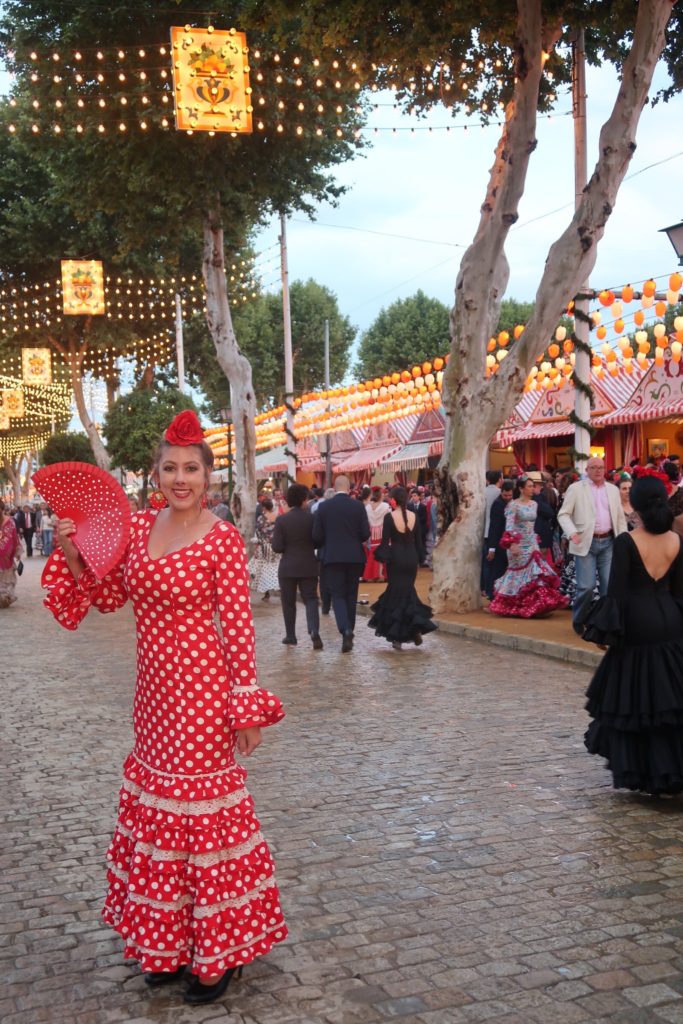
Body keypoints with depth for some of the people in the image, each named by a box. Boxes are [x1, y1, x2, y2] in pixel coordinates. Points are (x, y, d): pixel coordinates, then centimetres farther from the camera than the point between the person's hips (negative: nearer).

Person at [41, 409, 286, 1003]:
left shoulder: (222, 540, -12)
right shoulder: (139, 528, 5)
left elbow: (238, 624, -13)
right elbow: (105, 596, 11)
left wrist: (247, 706, -14)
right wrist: (71, 554, -4)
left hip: (201, 690, -6)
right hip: (154, 688, 7)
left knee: (201, 808, 2)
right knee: (159, 806, 15)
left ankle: (219, 951, 20)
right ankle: (173, 942, 33)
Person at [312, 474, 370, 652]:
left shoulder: (324, 507, -4)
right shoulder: (358, 506, -3)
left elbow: (317, 536, -2)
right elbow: (366, 534, -4)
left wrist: (322, 546, 19)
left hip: (332, 557, -1)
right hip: (354, 556, 1)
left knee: (337, 595, 2)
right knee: (351, 595, 14)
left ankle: (345, 630, -19)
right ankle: (349, 630, 20)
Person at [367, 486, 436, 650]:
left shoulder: (389, 517, -10)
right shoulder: (414, 516, 2)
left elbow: (385, 541, -11)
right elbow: (418, 541, 7)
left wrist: (383, 557, 0)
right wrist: (420, 558, 16)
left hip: (396, 559, -3)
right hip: (412, 558, 3)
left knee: (396, 593, 6)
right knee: (407, 591, 18)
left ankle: (398, 636, 6)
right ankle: (416, 626, 2)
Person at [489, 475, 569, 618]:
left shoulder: (534, 504, 10)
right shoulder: (513, 504, -10)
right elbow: (509, 526, -17)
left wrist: (535, 543, 17)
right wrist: (512, 543, -27)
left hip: (531, 544, 6)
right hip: (518, 545, -6)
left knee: (536, 572, -1)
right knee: (520, 573, -1)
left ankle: (532, 606, 4)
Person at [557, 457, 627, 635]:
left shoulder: (613, 490, 13)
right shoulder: (576, 488, 1)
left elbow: (620, 518, 15)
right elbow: (563, 514, -3)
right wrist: (572, 532, -19)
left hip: (608, 542, 4)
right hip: (586, 543, -4)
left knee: (609, 585, 0)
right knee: (587, 586, -8)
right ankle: (578, 619, 15)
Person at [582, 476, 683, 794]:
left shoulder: (626, 542, -13)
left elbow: (617, 591, -14)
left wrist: (607, 630, -6)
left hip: (637, 626, -4)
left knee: (633, 703, 7)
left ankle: (636, 771, 13)